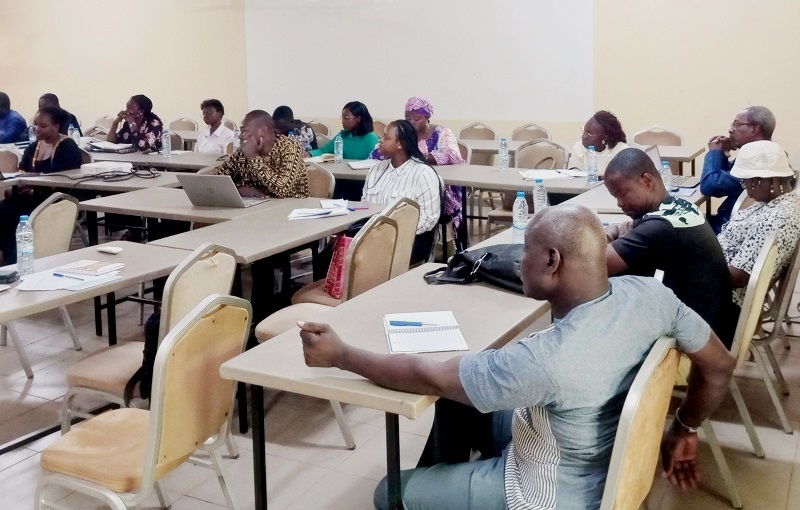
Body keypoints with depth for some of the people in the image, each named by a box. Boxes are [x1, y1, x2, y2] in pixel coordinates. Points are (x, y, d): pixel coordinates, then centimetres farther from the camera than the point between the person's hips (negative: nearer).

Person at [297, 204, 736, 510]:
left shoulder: (546, 359, -38)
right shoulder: (650, 294, -18)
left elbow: (429, 376, -26)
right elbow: (719, 366, -3)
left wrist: (340, 355, -11)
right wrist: (683, 430, 14)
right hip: (610, 459, 8)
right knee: (455, 404, 21)